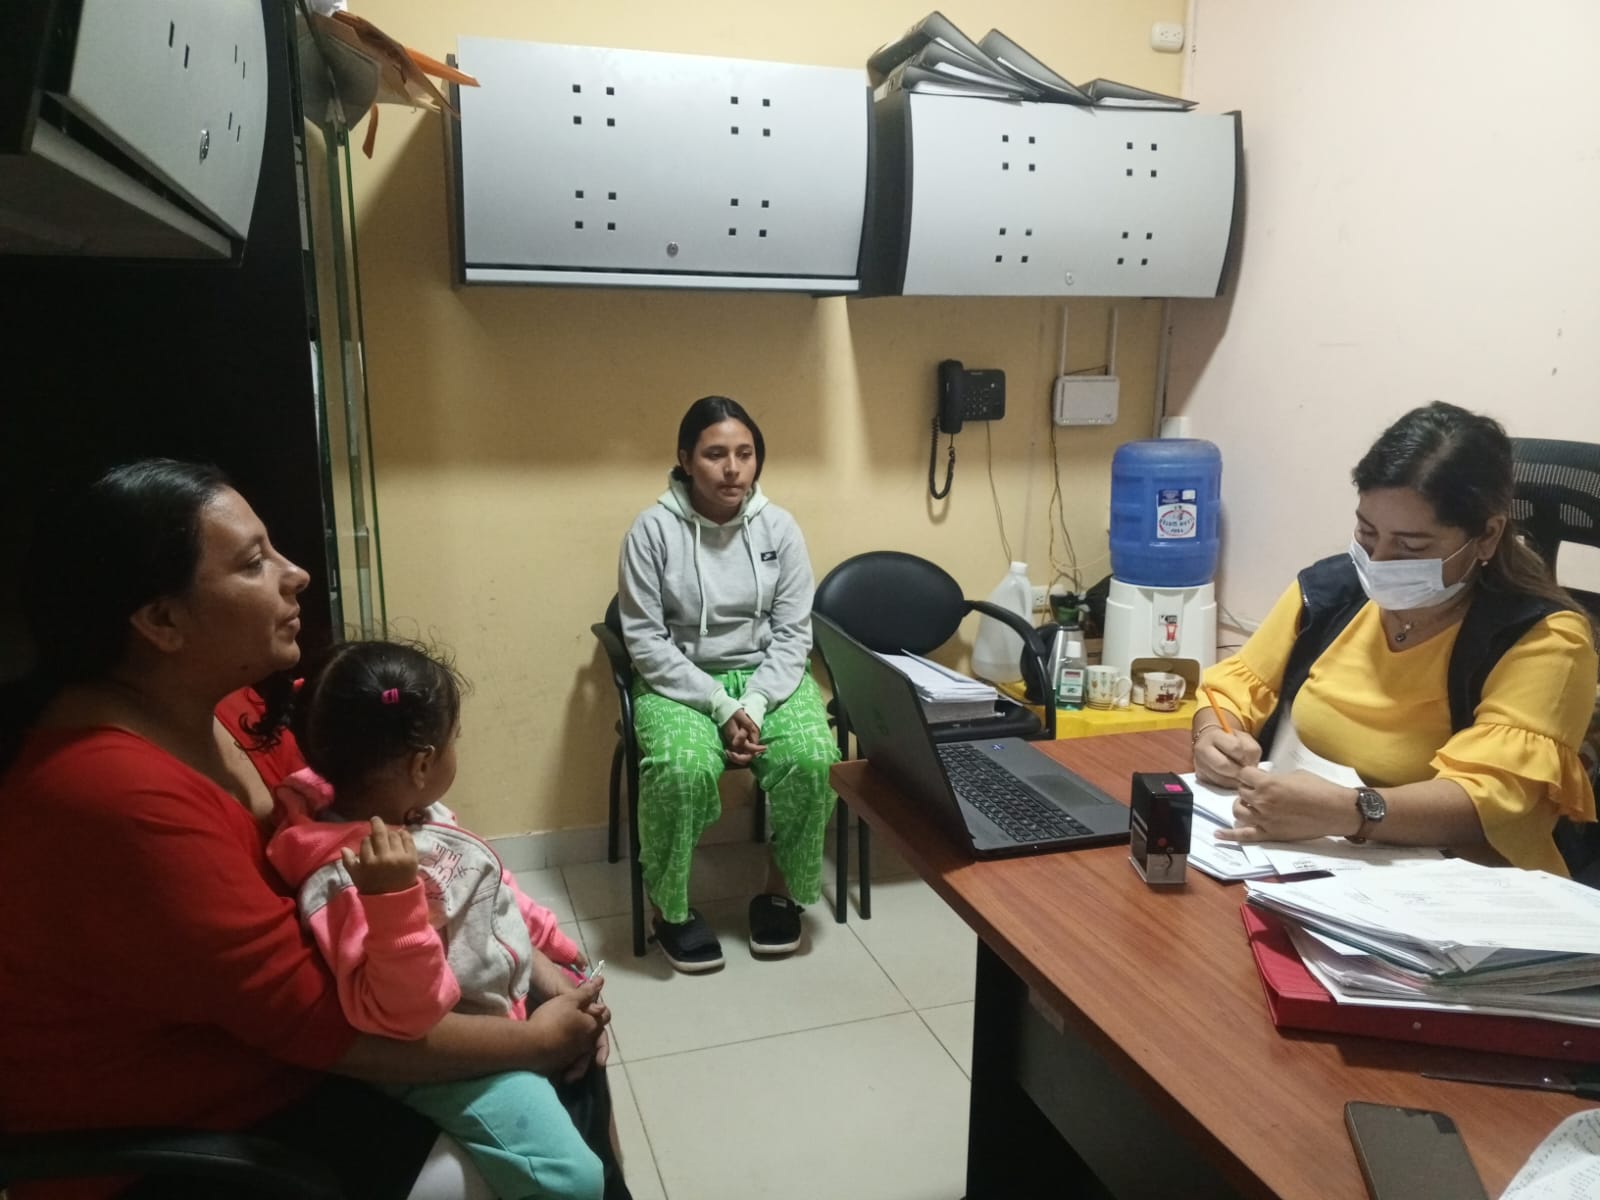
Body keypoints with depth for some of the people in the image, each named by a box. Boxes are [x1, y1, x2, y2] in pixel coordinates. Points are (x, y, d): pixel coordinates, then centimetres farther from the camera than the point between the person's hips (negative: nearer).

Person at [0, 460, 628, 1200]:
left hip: (268, 1043, 8)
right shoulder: (119, 798, -30)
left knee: (567, 1075, 4)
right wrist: (535, 1039, -18)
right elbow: (312, 1017, -27)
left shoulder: (223, 704, -4)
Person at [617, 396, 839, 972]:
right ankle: (670, 906, -5)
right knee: (681, 769, -31)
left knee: (811, 760, -24)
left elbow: (793, 633, -3)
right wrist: (720, 706, -20)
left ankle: (781, 887, 2)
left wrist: (754, 705, -18)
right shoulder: (653, 529, -11)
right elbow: (646, 640, -12)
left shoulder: (779, 526, -3)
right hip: (679, 680, -2)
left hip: (766, 675, 3)